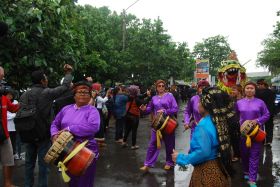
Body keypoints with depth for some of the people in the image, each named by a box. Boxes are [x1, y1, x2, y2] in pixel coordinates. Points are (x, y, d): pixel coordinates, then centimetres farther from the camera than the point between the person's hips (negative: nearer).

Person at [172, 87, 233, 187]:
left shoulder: (204, 125, -25)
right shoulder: (219, 121, 2)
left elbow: (203, 152, -29)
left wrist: (181, 158, -19)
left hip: (206, 171, -8)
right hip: (217, 168, 8)